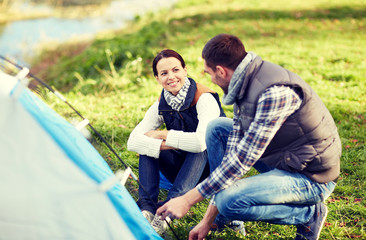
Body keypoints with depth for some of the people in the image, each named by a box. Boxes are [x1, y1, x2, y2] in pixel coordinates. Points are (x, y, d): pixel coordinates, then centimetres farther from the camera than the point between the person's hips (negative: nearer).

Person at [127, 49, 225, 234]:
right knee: (148, 144, -16)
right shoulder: (161, 106, -6)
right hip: (185, 170, 5)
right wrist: (166, 144, -32)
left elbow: (201, 141, -39)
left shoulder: (204, 99, -23)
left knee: (198, 148, -35)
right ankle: (147, 207, -26)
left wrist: (163, 134, -26)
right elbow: (133, 142, -16)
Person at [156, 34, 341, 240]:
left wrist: (188, 200, -23)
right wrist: (208, 220, 0)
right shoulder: (244, 87, 2)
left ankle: (309, 214, -3)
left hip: (311, 178, -9)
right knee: (217, 128, 6)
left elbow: (243, 158, -29)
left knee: (229, 202, -26)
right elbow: (235, 149, 1)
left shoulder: (275, 92, -29)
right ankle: (225, 219, 11)